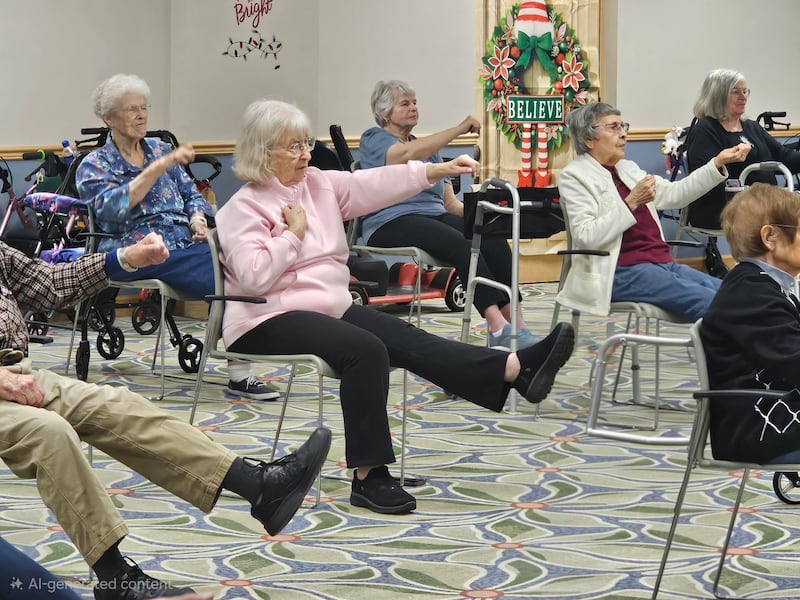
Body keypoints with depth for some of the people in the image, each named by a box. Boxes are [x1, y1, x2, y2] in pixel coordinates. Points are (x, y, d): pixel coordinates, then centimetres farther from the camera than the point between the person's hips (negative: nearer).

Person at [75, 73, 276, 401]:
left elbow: (192, 194, 24)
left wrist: (197, 218, 0)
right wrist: (160, 166, -19)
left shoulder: (160, 149, 21)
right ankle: (238, 374, -21)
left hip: (185, 240, 5)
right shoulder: (94, 165, 5)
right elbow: (113, 207, -14)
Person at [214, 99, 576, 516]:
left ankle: (516, 370, -34)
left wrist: (436, 171, -4)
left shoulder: (319, 185, 15)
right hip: (269, 322, -7)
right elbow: (255, 277, -19)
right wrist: (294, 234, -10)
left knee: (405, 339, -16)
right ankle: (368, 477, -33)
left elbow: (373, 186, 5)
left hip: (331, 306, 7)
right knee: (365, 349, -31)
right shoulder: (243, 209, -6)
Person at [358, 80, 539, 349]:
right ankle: (498, 327, -45)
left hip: (435, 216, 7)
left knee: (493, 238, -24)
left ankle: (516, 325, -35)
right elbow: (407, 154, -18)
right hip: (391, 224, -6)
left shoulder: (428, 148, 27)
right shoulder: (374, 140, 6)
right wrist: (460, 129, -19)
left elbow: (450, 201, 20)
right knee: (460, 244, -35)